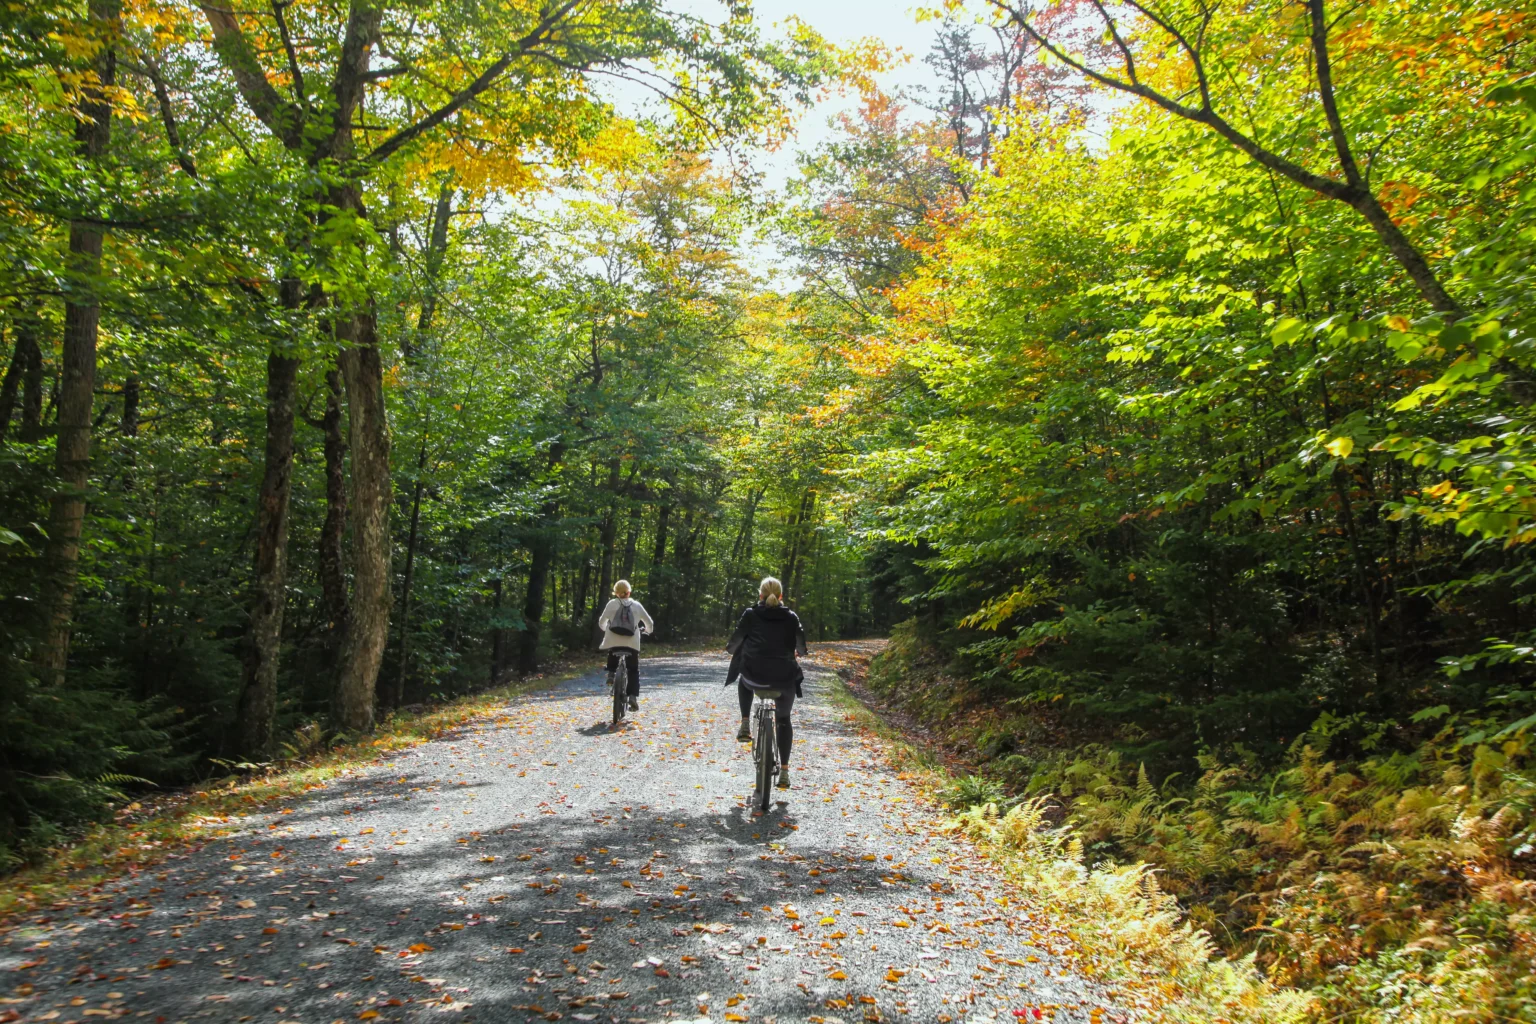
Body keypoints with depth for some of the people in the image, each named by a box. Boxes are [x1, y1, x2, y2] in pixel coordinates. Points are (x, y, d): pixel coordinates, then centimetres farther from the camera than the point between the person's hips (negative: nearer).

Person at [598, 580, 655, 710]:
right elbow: (649, 622, 14)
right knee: (634, 671, 9)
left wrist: (606, 629, 29)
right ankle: (634, 696, -7)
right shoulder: (636, 605, 8)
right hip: (632, 643, 1)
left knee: (612, 665, 22)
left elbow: (602, 622, 7)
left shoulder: (612, 604, 4)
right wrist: (648, 630, 35)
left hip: (613, 641, -1)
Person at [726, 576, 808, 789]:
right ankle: (784, 771, 14)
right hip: (785, 679, 1)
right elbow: (801, 647, 12)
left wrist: (731, 649, 30)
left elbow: (735, 642, 8)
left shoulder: (750, 614, 5)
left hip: (754, 677, -1)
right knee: (783, 719, 23)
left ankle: (745, 725, 22)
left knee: (744, 680, 37)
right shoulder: (791, 617, 8)